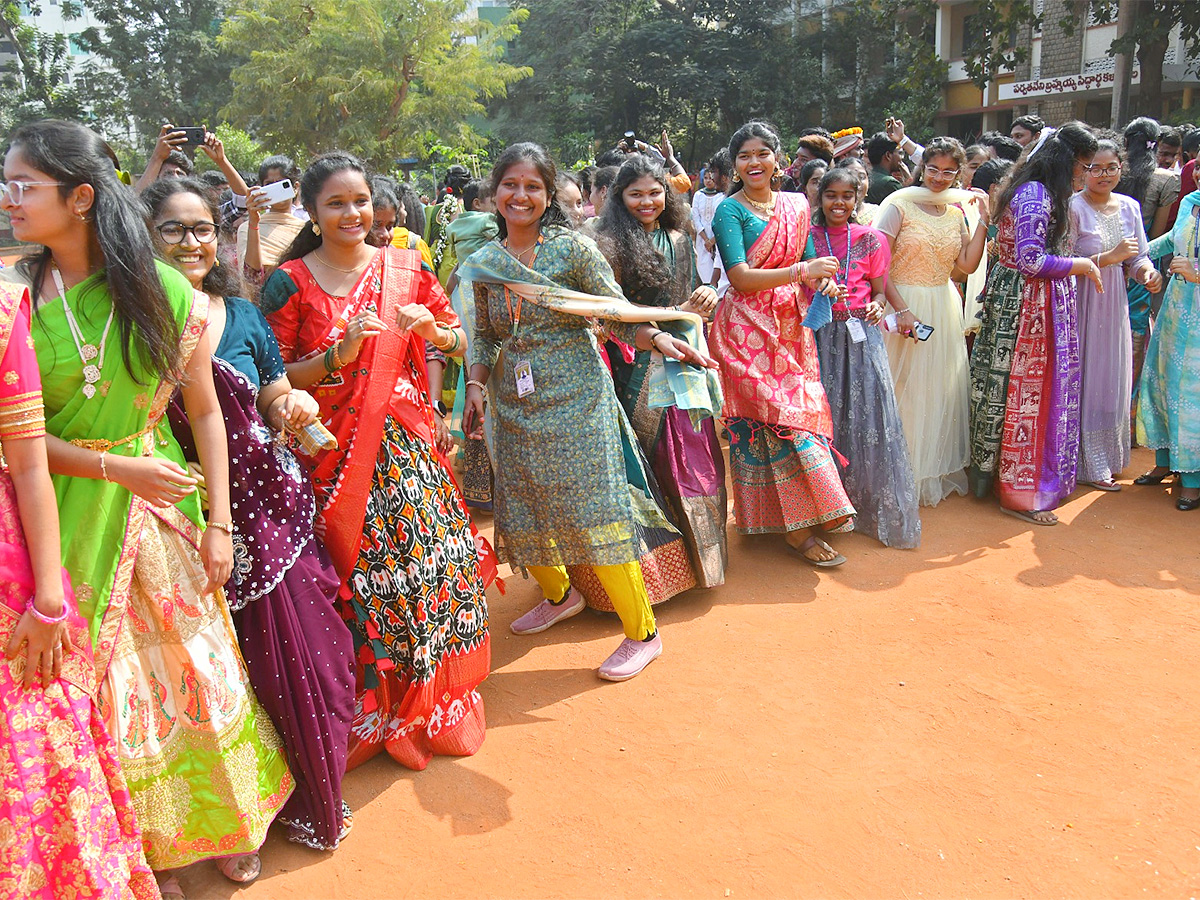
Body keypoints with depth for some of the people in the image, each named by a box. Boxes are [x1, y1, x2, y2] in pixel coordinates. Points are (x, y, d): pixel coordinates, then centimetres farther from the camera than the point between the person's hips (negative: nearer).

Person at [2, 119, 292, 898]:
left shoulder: (166, 289, -5)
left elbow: (205, 411, -1)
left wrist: (220, 525, -3)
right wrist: (115, 466, -16)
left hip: (165, 499, 0)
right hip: (73, 510, 0)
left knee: (195, 660, 10)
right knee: (104, 679, 9)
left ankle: (229, 817, 32)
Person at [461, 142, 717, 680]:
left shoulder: (572, 249, -6)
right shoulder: (483, 264, 7)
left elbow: (621, 315, -6)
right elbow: (484, 338, 15)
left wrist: (660, 340, -24)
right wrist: (476, 385, -1)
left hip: (576, 400, -5)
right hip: (515, 409, 5)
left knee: (596, 513, -7)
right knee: (520, 513, 12)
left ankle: (642, 632, 9)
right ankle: (559, 595, 42)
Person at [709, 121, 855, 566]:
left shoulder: (796, 205, 12)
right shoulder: (730, 210, -6)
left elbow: (808, 260, 17)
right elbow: (740, 277, -15)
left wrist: (823, 279, -6)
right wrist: (801, 272, -17)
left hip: (792, 322, 6)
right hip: (750, 326, -6)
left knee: (803, 405, 5)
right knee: (777, 411, -8)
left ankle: (807, 513, 17)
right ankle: (796, 528, -1)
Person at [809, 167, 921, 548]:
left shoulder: (871, 240, 5)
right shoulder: (807, 237, 5)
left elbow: (879, 291, 8)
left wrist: (876, 307, -12)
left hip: (861, 334, 0)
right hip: (820, 334, 0)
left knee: (867, 412, -4)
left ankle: (874, 506, 8)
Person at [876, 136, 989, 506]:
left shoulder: (956, 211, 10)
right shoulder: (899, 204, -8)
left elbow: (968, 264, 6)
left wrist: (983, 222, 0)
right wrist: (901, 309, -20)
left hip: (944, 308, 6)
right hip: (905, 305, -6)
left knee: (941, 389, 12)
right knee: (905, 389, -2)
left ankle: (938, 471, 26)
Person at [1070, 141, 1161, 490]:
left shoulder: (1129, 207, 8)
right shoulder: (1073, 207, -11)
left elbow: (1137, 257, 13)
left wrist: (1147, 271, -8)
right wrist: (1110, 257, -20)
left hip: (1114, 304, 6)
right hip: (1081, 301, -6)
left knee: (1112, 379, 11)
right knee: (1083, 379, -1)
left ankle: (1104, 458, 26)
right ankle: (1086, 464, 10)